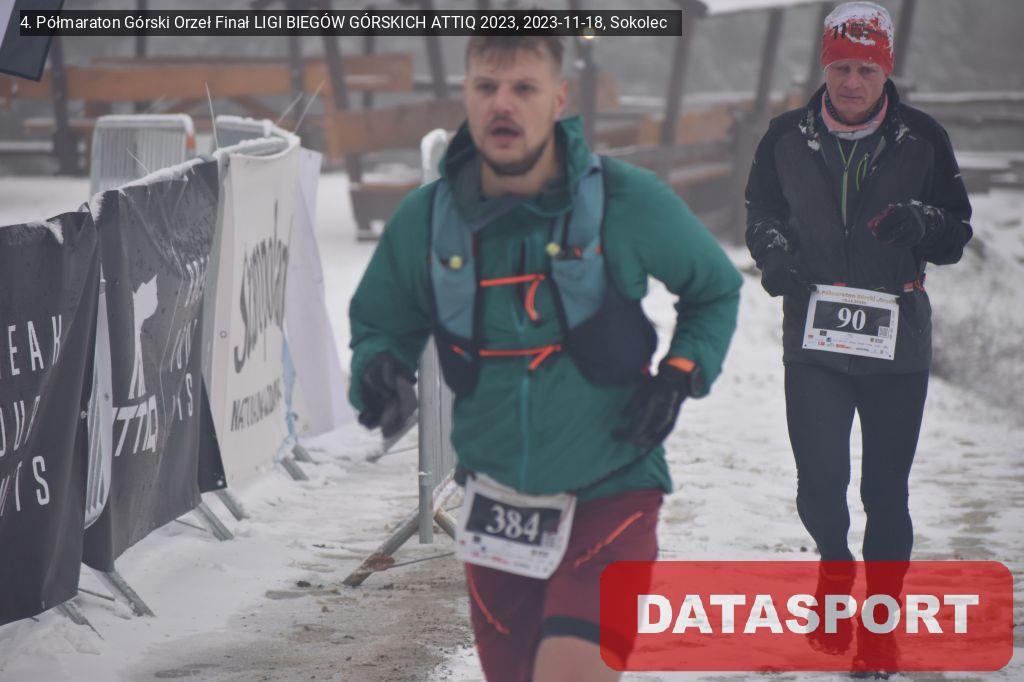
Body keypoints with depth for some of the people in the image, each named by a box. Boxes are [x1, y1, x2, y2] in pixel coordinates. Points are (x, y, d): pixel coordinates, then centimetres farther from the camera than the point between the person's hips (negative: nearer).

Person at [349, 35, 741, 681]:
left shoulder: (630, 201, -10)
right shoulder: (424, 220, -5)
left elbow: (716, 289, 7)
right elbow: (380, 325, 10)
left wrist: (681, 376, -8)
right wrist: (379, 370, -12)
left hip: (610, 492, -3)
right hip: (497, 502, 3)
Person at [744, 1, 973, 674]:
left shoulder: (922, 139, -1)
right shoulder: (788, 138, 2)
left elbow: (957, 237, 6)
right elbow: (761, 214, 17)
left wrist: (923, 225, -17)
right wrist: (775, 254, -4)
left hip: (897, 339, 0)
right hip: (814, 339, 0)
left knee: (886, 492, 4)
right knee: (821, 483, -8)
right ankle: (835, 563, 24)